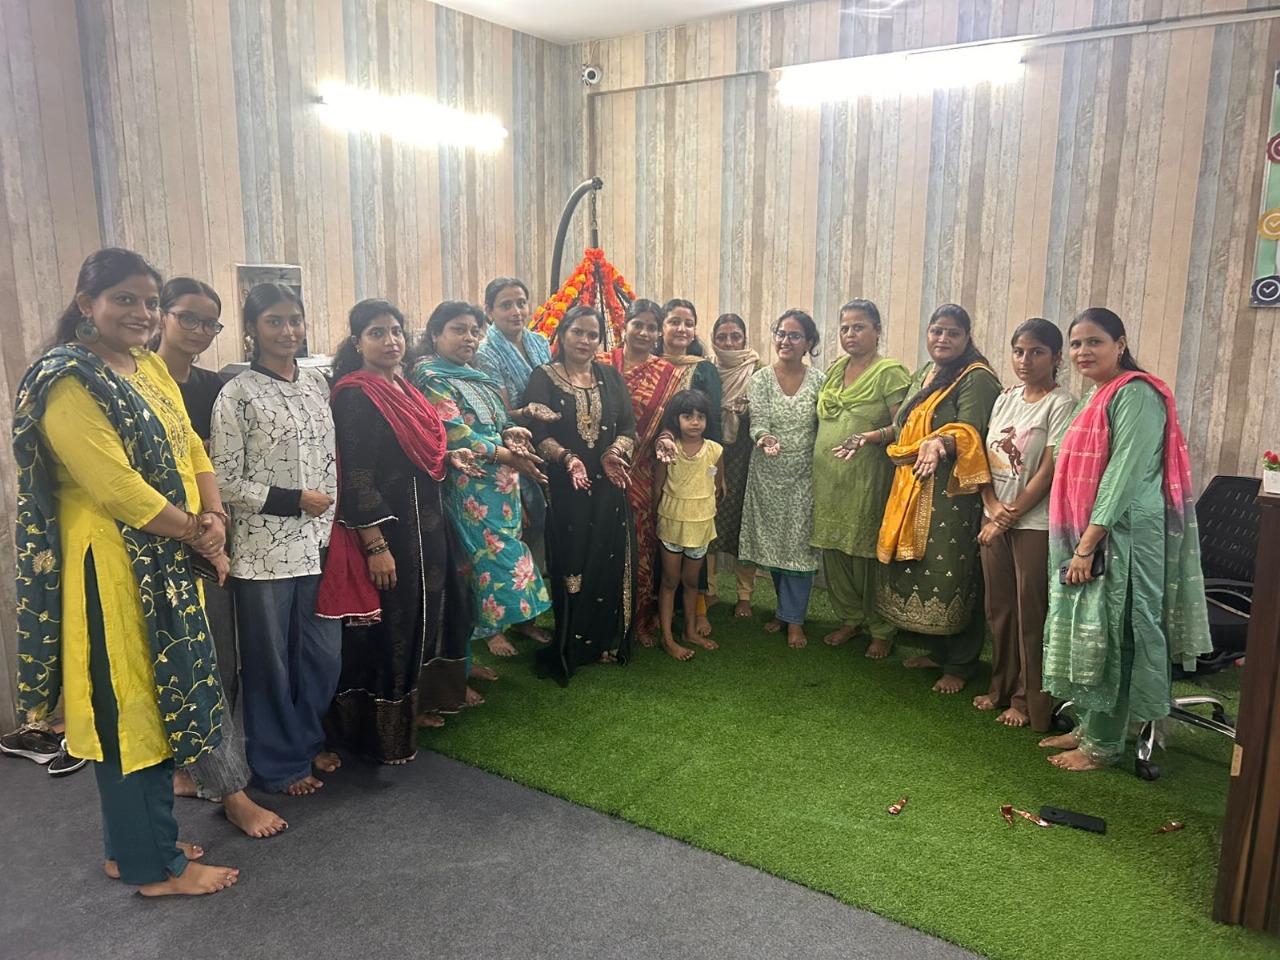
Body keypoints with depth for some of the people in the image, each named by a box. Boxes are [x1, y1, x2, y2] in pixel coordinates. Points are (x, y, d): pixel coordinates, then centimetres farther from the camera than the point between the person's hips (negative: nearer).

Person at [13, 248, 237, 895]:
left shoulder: (150, 366, 11)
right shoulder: (66, 381, -16)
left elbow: (190, 448, 9)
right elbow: (117, 487, -22)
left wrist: (213, 518, -7)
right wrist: (198, 535, -12)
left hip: (167, 565, 9)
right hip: (112, 569, -9)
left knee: (156, 700, 17)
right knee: (129, 709, 3)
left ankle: (133, 843, 34)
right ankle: (155, 867, 19)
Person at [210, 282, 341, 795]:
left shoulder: (318, 384, 8)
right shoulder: (237, 394, -8)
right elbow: (225, 481, -10)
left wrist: (332, 517, 9)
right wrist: (294, 500, -14)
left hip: (318, 543, 5)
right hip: (264, 549, -5)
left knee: (323, 652, 14)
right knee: (269, 659, 8)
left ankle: (308, 740, 36)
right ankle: (279, 763, 26)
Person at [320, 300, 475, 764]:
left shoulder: (404, 390, 12)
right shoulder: (354, 395, -14)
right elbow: (357, 475, -20)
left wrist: (449, 459, 4)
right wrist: (375, 545, -23)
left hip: (425, 525, 9)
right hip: (385, 529, -9)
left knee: (424, 616, 18)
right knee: (388, 626, 1)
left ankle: (418, 702, 36)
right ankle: (385, 730, 16)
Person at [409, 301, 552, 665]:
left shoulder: (474, 376, 15)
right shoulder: (430, 379, -10)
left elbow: (496, 421, 19)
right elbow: (455, 435, -18)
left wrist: (512, 432, -6)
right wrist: (509, 456, -17)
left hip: (501, 480, 8)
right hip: (470, 482, -8)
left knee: (508, 545, 12)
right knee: (489, 551, -2)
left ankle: (514, 616, 23)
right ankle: (491, 626, 11)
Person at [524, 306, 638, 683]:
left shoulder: (611, 377, 11)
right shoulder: (543, 378, -1)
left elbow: (629, 426, 5)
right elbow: (537, 433, -10)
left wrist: (615, 453, -15)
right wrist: (567, 458, -25)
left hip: (609, 486, 4)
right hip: (565, 487, -3)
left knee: (610, 564, 7)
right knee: (570, 565, 1)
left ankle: (608, 642, 22)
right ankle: (568, 649, 14)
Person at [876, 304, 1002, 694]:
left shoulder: (976, 378, -9)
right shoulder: (922, 375, 17)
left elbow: (970, 431, -25)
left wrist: (939, 444, -42)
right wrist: (871, 437, 20)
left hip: (952, 491, -8)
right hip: (914, 488, 8)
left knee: (952, 577, -3)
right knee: (920, 570, 13)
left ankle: (959, 666, 11)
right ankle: (938, 651, 29)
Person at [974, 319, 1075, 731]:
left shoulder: (1061, 404, -9)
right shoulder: (1005, 399, 10)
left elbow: (1049, 470, -13)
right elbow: (986, 457, 9)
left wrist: (1011, 514, -11)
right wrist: (992, 505, -5)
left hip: (1035, 524, -6)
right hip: (995, 519, 6)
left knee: (1030, 613, 2)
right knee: (998, 608, 13)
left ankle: (1027, 699, 16)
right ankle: (1001, 686, 28)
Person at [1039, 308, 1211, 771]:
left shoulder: (1136, 394, -13)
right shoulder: (1092, 398, 16)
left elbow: (1124, 474, -20)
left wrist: (1088, 544, -21)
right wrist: (1077, 543, 13)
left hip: (1122, 537, -9)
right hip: (1085, 538, 9)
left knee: (1109, 637, -1)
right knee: (1083, 632, 13)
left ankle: (1104, 745, 11)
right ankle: (1088, 727, 26)